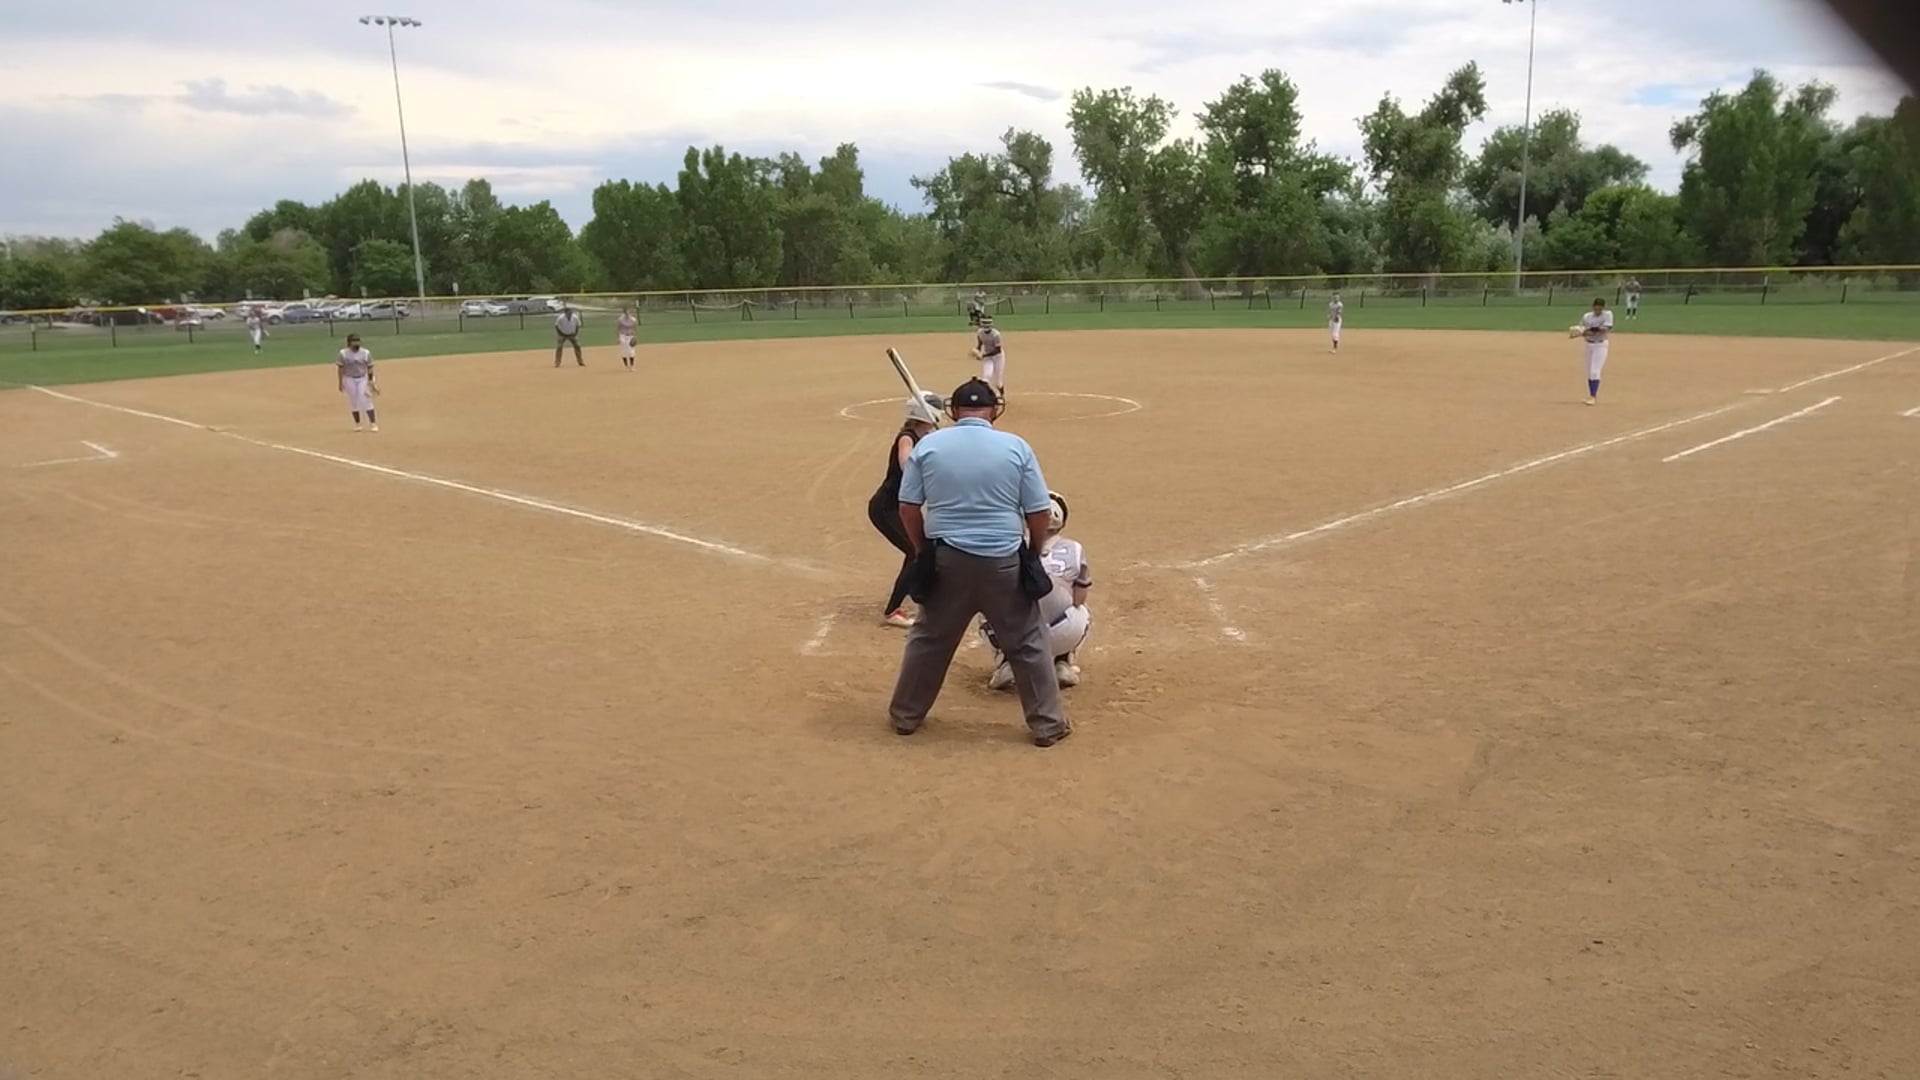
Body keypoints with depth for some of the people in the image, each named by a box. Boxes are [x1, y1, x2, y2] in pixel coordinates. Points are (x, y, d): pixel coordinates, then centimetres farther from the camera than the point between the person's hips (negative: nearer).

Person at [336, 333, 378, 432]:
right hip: (349, 379, 0)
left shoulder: (365, 353, -2)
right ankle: (357, 423, 16)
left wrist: (371, 382, -4)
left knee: (366, 400, -7)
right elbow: (340, 368, -1)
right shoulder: (343, 353, -4)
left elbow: (369, 368, 1)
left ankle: (373, 423, -5)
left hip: (363, 379, 0)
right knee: (353, 401, 5)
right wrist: (340, 383, -3)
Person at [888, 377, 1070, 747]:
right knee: (1028, 644, 12)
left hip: (946, 560, 1)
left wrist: (924, 550, 15)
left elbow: (908, 508, 1)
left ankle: (905, 715, 29)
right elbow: (1040, 513, -3)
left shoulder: (928, 445, -1)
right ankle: (1047, 724, 18)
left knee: (929, 639, 18)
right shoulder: (1016, 446, -4)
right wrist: (1032, 551, 16)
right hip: (1004, 562, -1)